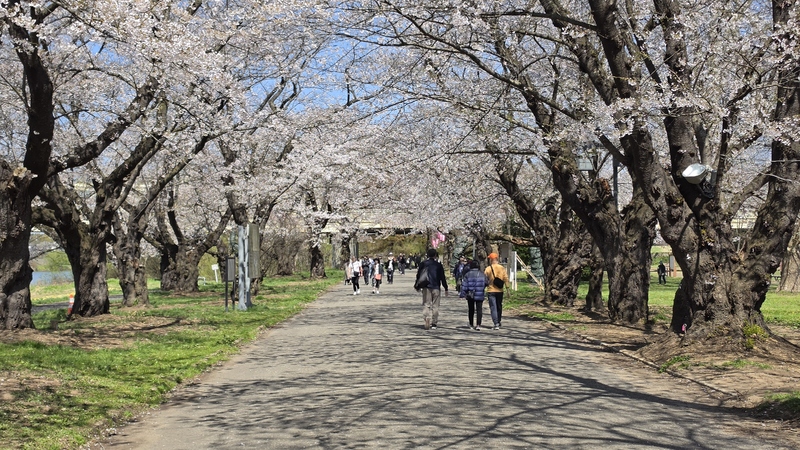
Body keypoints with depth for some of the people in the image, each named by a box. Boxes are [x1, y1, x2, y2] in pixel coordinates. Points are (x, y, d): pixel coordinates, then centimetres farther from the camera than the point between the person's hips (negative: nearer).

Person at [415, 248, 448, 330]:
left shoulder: (423, 263, 3)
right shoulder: (438, 265, 0)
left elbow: (418, 275, 7)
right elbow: (442, 277, 2)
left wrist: (418, 286, 18)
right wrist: (446, 289, 9)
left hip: (426, 287, 1)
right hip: (436, 288, -1)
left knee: (426, 304, 3)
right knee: (435, 306, 6)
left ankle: (427, 318, -22)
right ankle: (434, 323, 7)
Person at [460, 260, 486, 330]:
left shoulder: (467, 275, -6)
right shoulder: (482, 275, 1)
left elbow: (464, 285, -8)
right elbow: (485, 284, 8)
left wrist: (462, 294, -4)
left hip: (470, 295, 0)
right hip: (480, 295, 0)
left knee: (471, 309, 14)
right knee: (479, 310, -1)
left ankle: (471, 324, 22)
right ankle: (478, 325, -14)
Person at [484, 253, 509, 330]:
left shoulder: (488, 269, -9)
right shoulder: (502, 268, -1)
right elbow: (506, 279, -3)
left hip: (491, 291, -3)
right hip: (500, 291, 3)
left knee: (493, 308, -1)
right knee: (499, 306, 21)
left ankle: (496, 324, -11)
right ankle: (499, 321, 34)